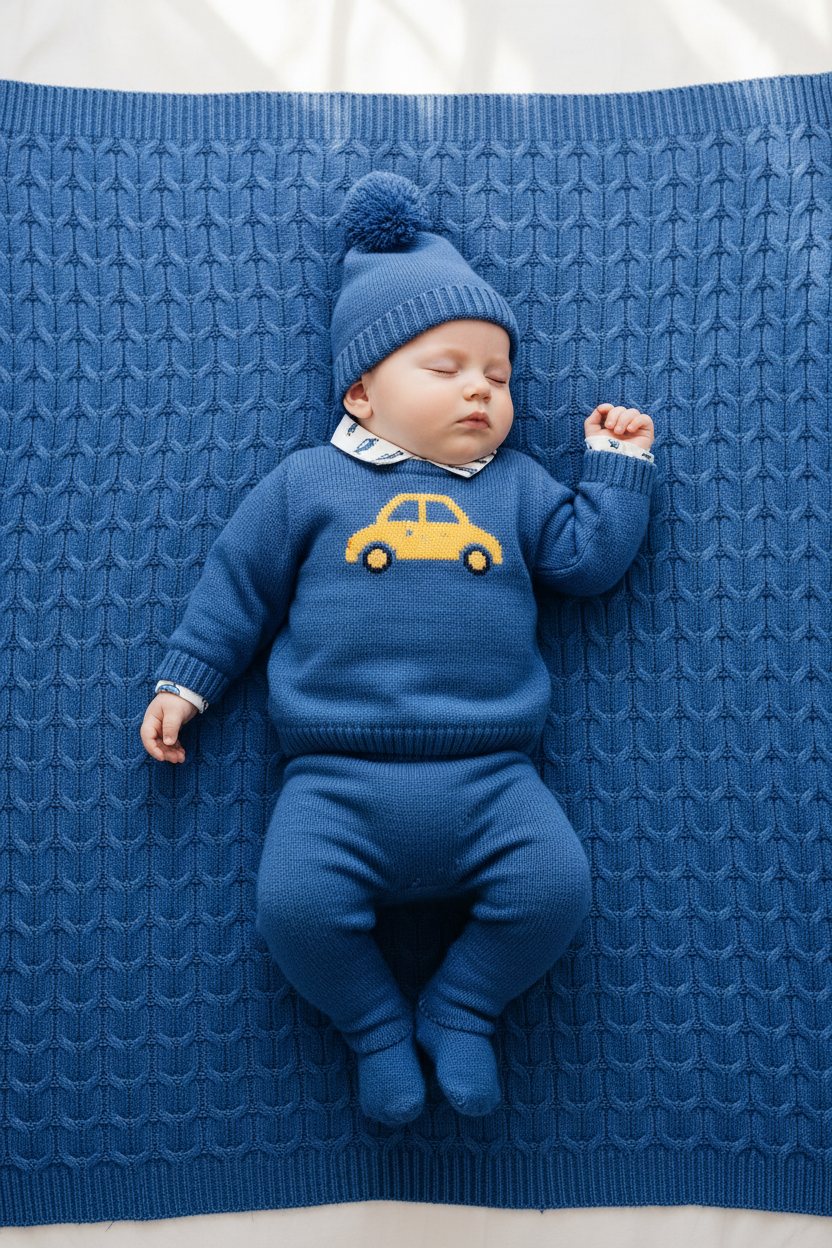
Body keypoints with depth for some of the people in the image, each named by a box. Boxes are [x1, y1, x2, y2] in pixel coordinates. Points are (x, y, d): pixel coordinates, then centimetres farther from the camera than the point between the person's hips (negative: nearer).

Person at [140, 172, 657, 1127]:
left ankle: (460, 1011, 13)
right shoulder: (307, 483, 9)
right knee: (294, 902, -21)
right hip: (339, 778, -1)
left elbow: (590, 555, 13)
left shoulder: (515, 486, 15)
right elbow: (238, 583, 12)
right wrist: (184, 680, 9)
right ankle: (376, 1023, 12)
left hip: (490, 773, 2)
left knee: (555, 884, -18)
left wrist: (619, 462, 13)